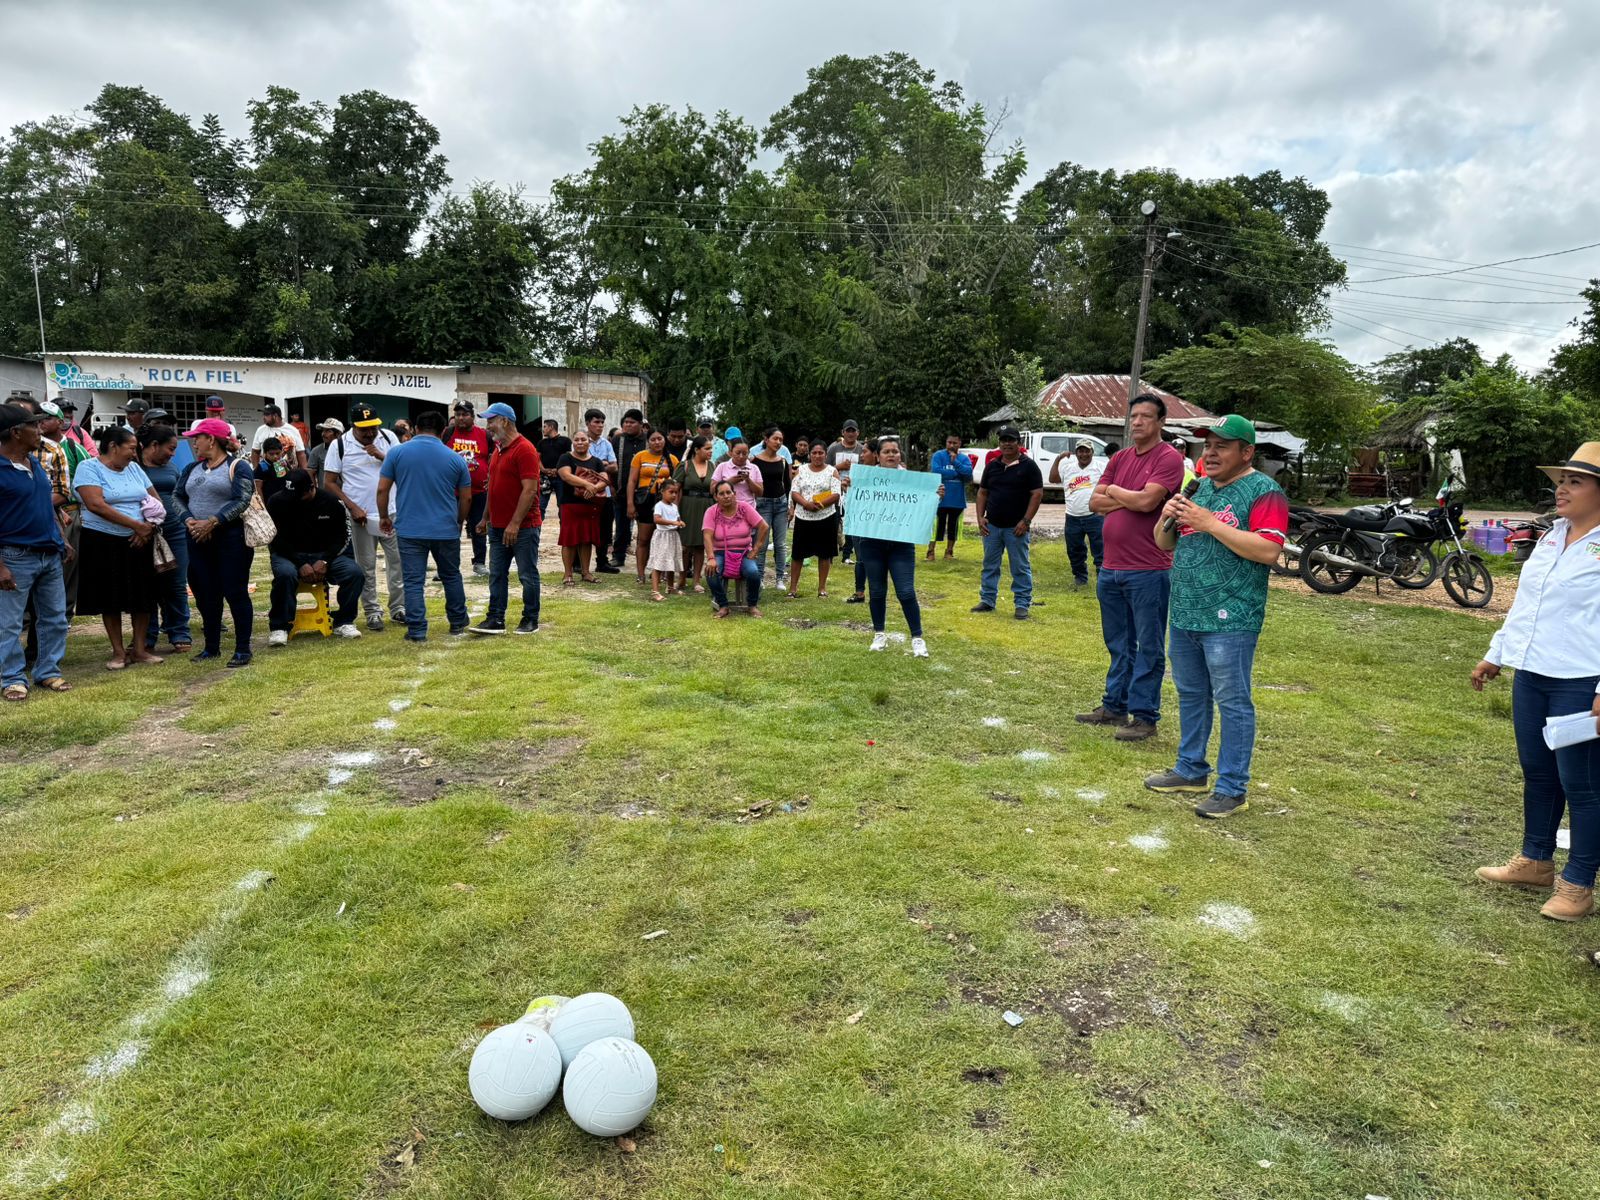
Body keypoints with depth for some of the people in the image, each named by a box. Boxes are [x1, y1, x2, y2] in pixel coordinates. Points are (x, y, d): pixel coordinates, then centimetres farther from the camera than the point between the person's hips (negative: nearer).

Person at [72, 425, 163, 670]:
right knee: (111, 598, 3)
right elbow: (95, 505, -19)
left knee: (142, 597, 5)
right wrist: (136, 525, -20)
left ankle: (139, 648, 15)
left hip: (139, 542, 5)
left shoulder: (134, 468, 10)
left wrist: (149, 526, -9)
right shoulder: (89, 468, -7)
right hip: (104, 542, -5)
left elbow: (155, 501, 10)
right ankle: (118, 651, 12)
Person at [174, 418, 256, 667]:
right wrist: (189, 520, -8)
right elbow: (177, 495, 11)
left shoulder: (237, 467, -5)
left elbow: (241, 501, -15)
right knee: (206, 595, 10)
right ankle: (211, 647, 20)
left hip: (231, 538, -6)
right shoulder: (193, 468, 16)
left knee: (235, 593, -4)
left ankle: (243, 649, 3)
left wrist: (212, 522, -20)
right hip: (199, 540, 7)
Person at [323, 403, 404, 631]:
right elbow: (329, 482, -3)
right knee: (366, 567, 5)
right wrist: (352, 507, -11)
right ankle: (373, 612, 14)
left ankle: (399, 608, 18)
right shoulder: (339, 445, -4)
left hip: (391, 512, 2)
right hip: (360, 516, -2)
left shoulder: (389, 438, 2)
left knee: (397, 561, 7)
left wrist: (382, 456, -14)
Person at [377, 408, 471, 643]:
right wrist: (459, 523, 22)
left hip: (410, 530, -1)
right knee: (451, 576, 18)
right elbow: (466, 498, 7)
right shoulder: (455, 458, 2)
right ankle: (458, 623, 27)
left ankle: (417, 631, 1)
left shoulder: (397, 453, -1)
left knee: (413, 581, 3)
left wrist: (384, 517, 14)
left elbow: (382, 489, -1)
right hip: (446, 530, 1)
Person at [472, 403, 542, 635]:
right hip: (498, 526, 9)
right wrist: (485, 518, 18)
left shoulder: (524, 449, -14)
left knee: (527, 575, 2)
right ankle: (496, 619, 13)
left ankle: (530, 620, 12)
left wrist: (515, 523, -23)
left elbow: (530, 489, -20)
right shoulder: (498, 450, 15)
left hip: (523, 527, -9)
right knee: (497, 575, 9)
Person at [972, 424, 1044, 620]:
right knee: (989, 566, 11)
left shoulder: (1029, 466, -4)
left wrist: (1026, 521, -14)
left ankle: (1022, 605, 7)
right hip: (992, 526, 5)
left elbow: (1037, 494, -7)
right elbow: (982, 492, 14)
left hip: (1016, 527, -5)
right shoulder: (992, 466, 10)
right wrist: (980, 517, 2)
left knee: (1021, 568, 1)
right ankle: (987, 601, 20)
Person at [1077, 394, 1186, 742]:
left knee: (1148, 648, 2)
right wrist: (1129, 499, -8)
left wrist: (1114, 491, -2)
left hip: (1147, 572, -7)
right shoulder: (1119, 458, 13)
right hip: (1110, 569, 7)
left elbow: (1147, 501, -20)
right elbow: (1094, 503, 6)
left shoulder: (1169, 458, -8)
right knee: (1118, 645, 17)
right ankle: (1115, 706, 28)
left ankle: (1144, 717, 8)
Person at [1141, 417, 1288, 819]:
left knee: (1232, 703, -1)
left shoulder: (1263, 492, -8)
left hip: (1229, 621, -8)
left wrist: (1210, 523, -21)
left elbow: (1269, 550, -21)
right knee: (1191, 696, 17)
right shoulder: (1198, 489, 15)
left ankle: (1233, 789, 6)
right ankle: (1191, 770, 29)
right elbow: (1164, 543, 18)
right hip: (1185, 616, 8)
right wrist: (1168, 517, -4)